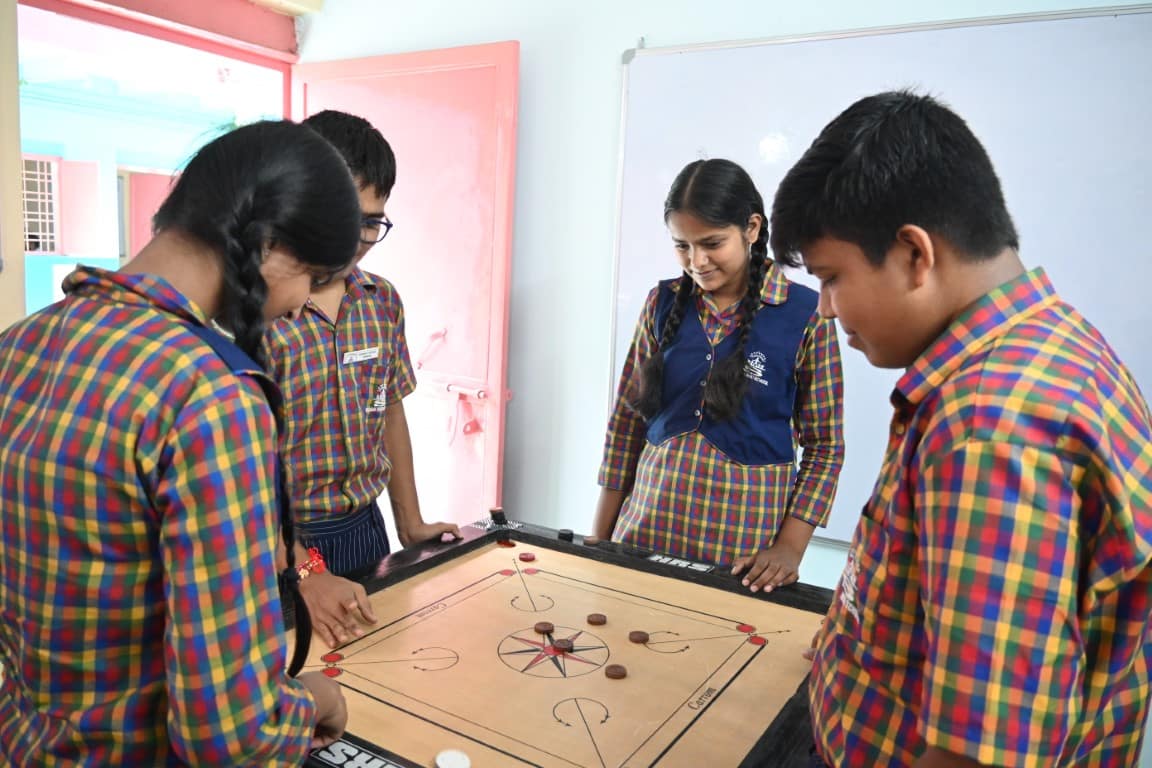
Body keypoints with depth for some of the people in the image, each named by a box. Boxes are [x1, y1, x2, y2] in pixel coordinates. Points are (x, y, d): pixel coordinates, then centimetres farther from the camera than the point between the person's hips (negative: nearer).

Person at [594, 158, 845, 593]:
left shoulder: (805, 315, -8)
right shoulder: (664, 304, 0)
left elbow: (825, 445, -3)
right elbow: (628, 417, 5)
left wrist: (790, 547, -12)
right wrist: (600, 535, 4)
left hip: (746, 539, -3)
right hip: (648, 526, 3)